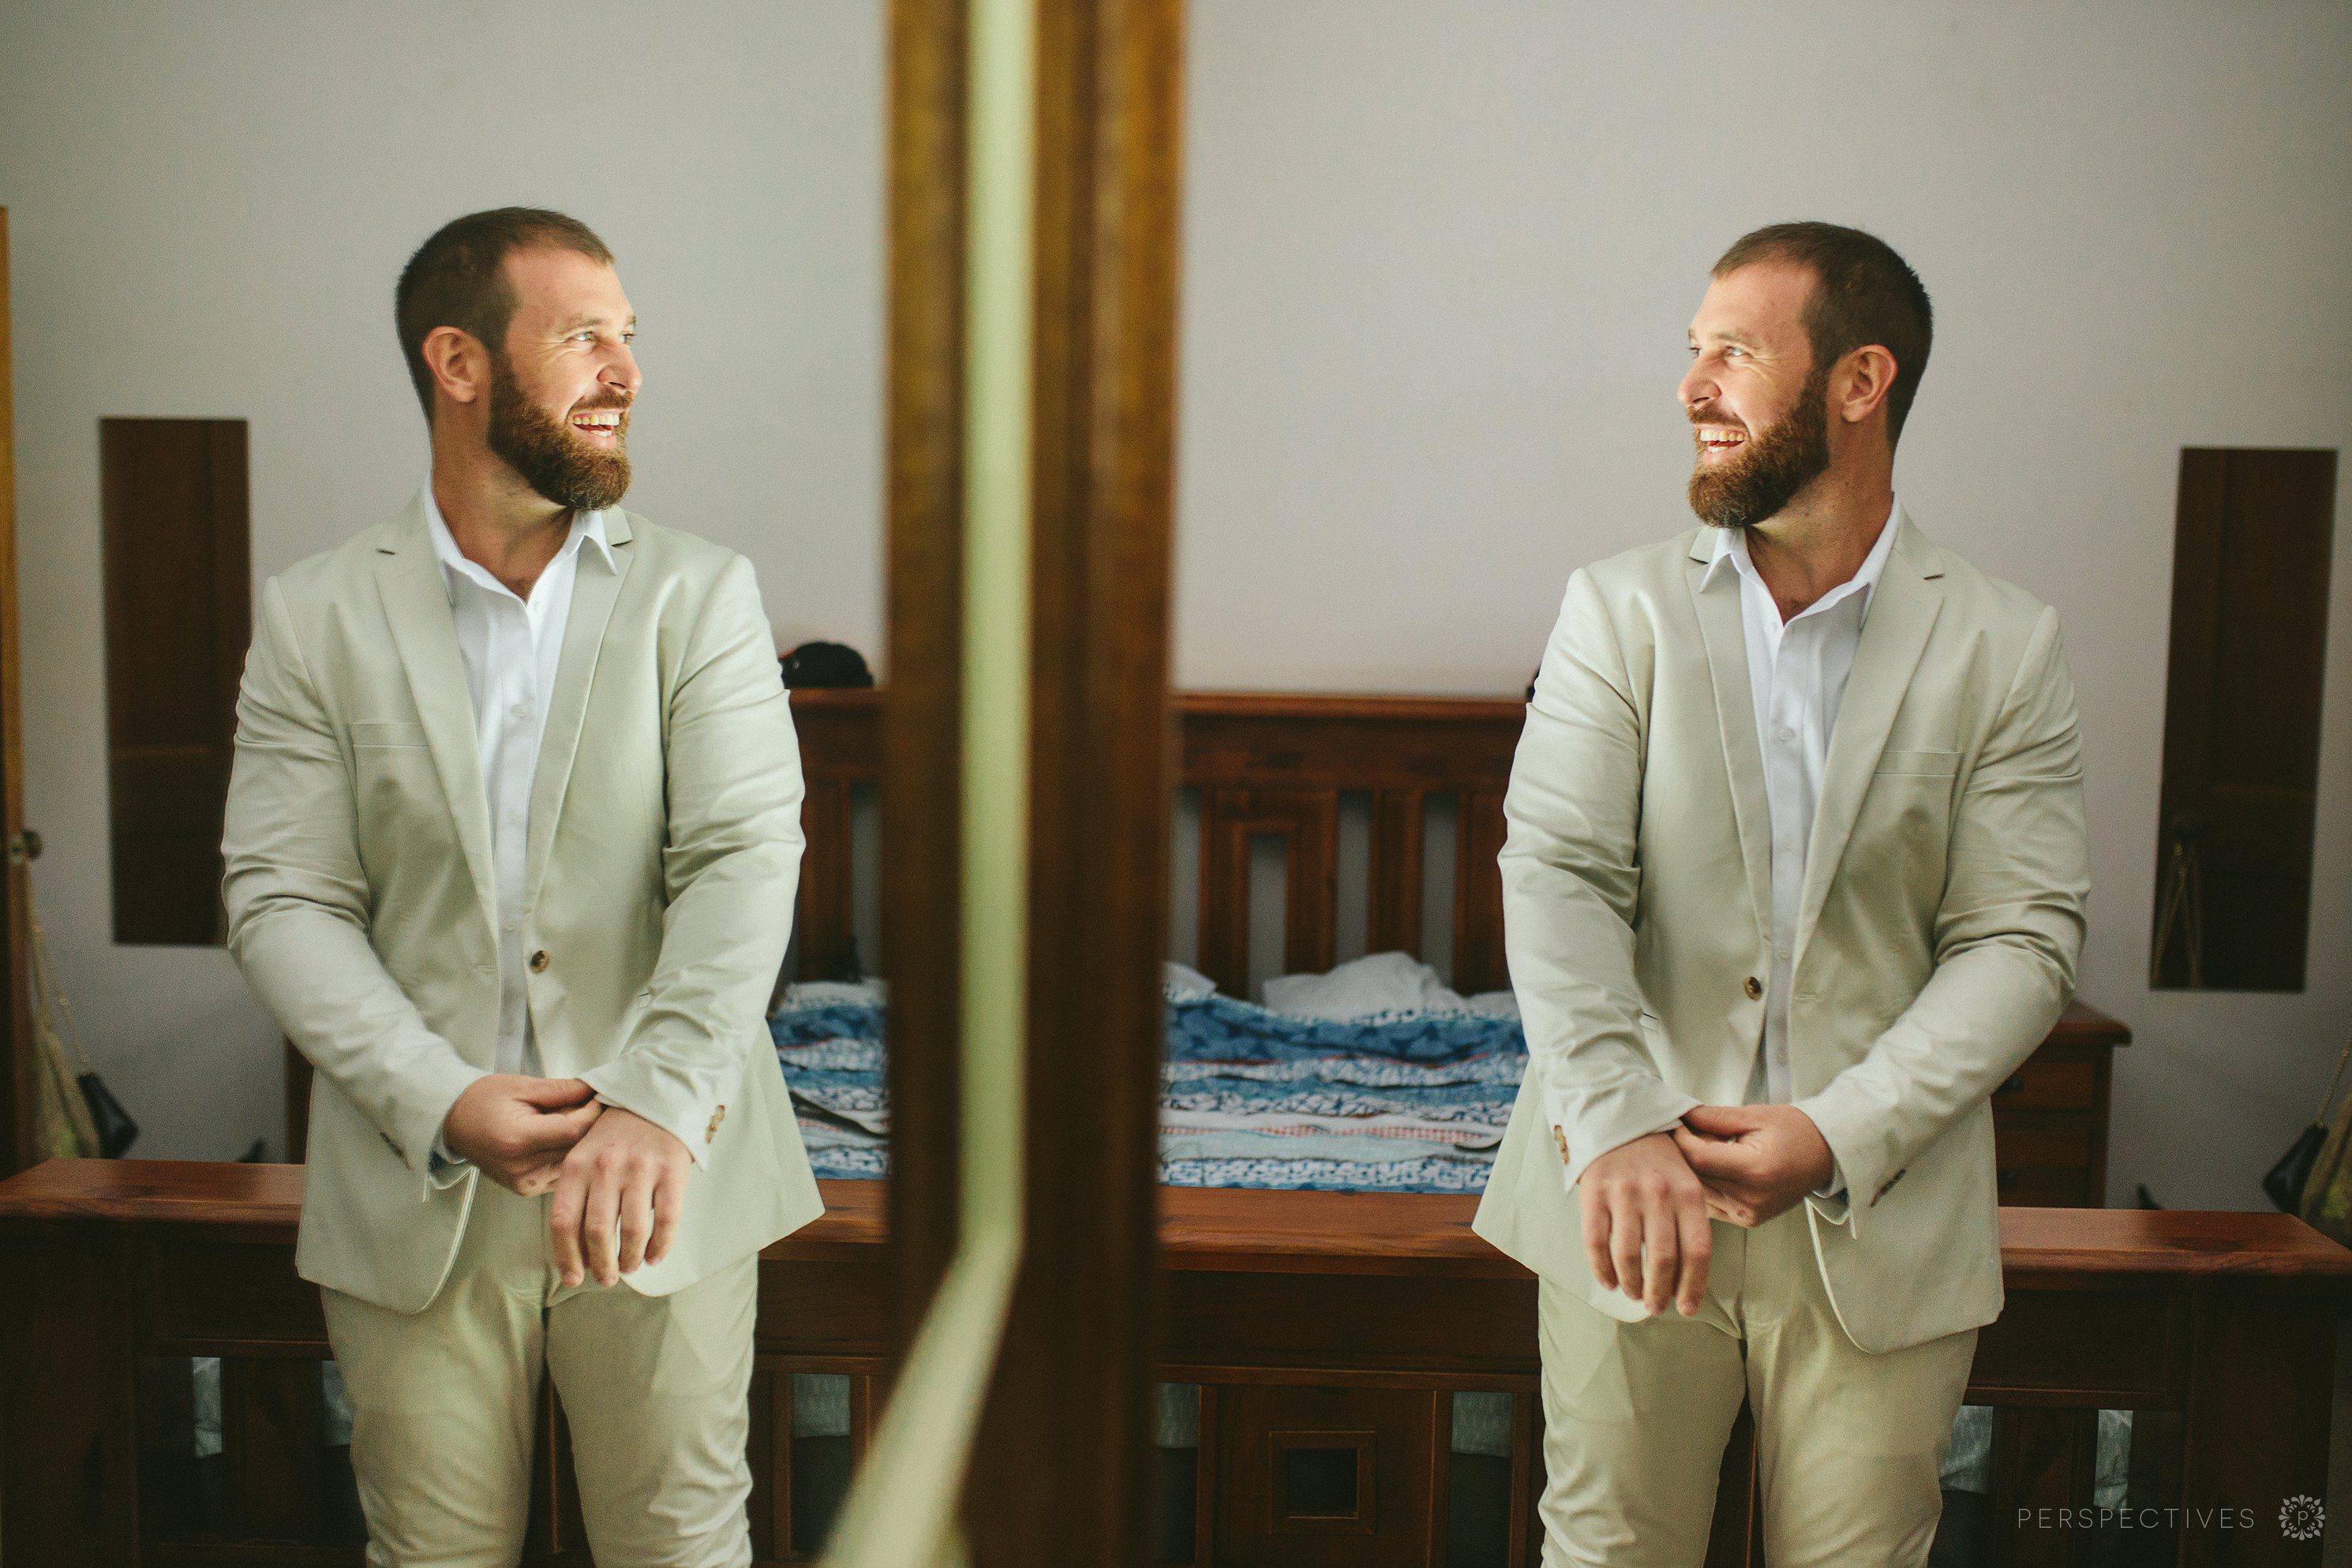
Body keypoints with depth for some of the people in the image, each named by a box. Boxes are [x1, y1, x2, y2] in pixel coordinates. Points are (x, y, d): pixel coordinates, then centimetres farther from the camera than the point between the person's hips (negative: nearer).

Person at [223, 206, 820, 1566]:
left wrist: (658, 1101, -26)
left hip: (664, 1179, 0)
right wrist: (441, 1102, -17)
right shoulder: (317, 619, 2)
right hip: (414, 1193, 1)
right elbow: (284, 902, -2)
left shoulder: (701, 595, 0)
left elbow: (745, 857, -11)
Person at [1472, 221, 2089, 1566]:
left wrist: (1838, 1132, -17)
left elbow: (2024, 943, -4)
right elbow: (1558, 875, -9)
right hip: (1632, 1200, 0)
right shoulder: (1622, 610, 2)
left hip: (1880, 1224, 0)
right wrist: (1617, 1125, -24)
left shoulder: (2005, 647, 0)